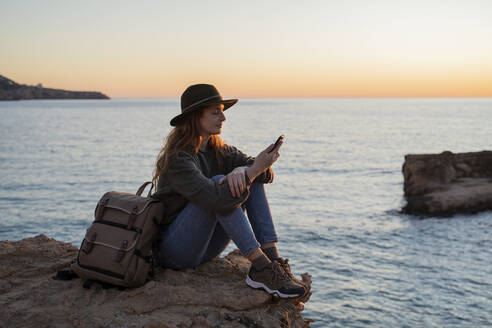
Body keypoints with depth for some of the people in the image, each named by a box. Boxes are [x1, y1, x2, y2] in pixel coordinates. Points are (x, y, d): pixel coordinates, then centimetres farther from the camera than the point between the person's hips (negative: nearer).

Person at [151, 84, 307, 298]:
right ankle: (260, 268, -31)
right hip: (172, 250, -7)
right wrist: (253, 169, -28)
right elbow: (217, 200, -35)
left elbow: (266, 173, -5)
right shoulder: (178, 160, -20)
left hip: (204, 247, 7)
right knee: (218, 184, -29)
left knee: (252, 178, -8)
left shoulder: (218, 151, 5)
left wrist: (242, 170, -27)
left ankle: (272, 259, -21)